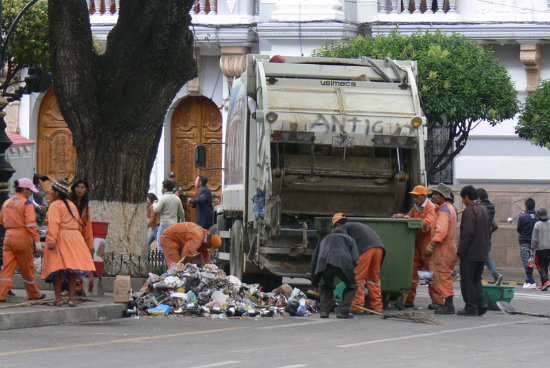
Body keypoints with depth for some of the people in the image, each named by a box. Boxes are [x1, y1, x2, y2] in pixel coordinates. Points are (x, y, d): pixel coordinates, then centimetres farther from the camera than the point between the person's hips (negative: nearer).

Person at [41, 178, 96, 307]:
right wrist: (78, 238, 23)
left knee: (57, 268, -4)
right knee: (72, 269, 6)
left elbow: (54, 224, -17)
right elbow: (79, 225, 18)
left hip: (59, 237, -6)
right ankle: (71, 298, 3)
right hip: (74, 237, 6)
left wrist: (51, 240, -24)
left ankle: (58, 298, -7)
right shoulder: (72, 205, 18)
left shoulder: (55, 205, -5)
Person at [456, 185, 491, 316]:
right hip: (483, 253, 8)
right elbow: (488, 231, 18)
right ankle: (481, 304, 6)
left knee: (467, 281, -1)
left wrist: (460, 251, -16)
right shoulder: (484, 210, 12)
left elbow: (467, 233, -21)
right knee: (476, 280, 17)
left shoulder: (469, 211, -15)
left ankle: (470, 308, -1)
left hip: (470, 253, -8)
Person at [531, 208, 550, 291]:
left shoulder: (537, 225, -10)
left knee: (540, 266, 1)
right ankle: (543, 284, 13)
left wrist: (532, 249, -3)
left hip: (540, 248, -5)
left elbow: (534, 239, -11)